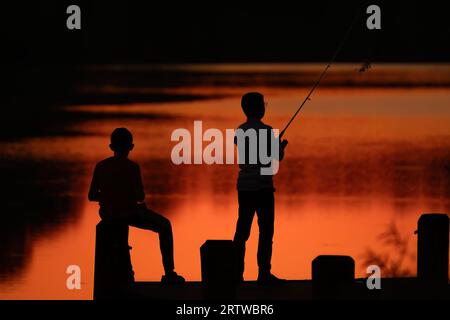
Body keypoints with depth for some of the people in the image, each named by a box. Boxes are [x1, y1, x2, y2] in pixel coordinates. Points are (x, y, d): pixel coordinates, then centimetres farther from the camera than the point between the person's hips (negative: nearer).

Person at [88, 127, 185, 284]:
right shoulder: (132, 167, -14)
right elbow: (140, 197, -17)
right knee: (165, 225, 17)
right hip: (129, 213, -5)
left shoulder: (100, 166, -1)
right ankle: (169, 273, 12)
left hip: (107, 214, 5)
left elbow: (92, 196, 1)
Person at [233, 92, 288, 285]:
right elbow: (276, 158, -9)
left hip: (244, 186, 6)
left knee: (242, 230, 8)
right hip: (262, 186, -6)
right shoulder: (266, 131, -11)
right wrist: (282, 146, 13)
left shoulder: (240, 131, 9)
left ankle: (236, 273, 7)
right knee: (266, 230, -2)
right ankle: (264, 274, -5)